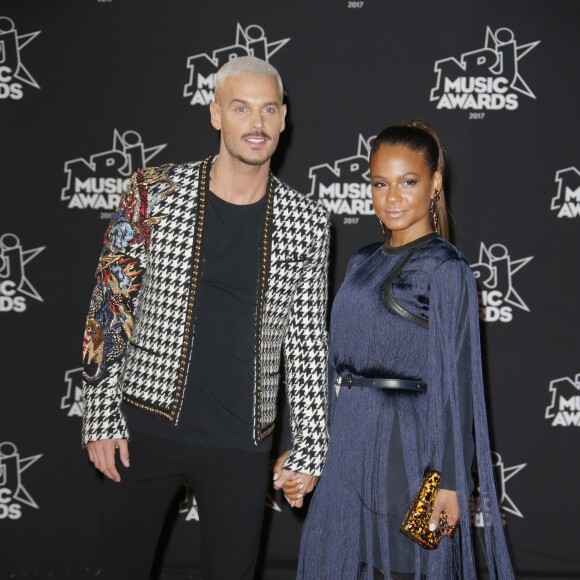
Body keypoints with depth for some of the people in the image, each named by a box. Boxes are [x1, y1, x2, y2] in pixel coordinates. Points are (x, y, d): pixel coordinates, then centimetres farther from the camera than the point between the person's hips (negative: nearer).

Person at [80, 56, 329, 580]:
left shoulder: (307, 222, 0)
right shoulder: (153, 194, -4)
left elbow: (308, 342, 4)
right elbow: (109, 310, -1)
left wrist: (309, 447, 2)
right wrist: (101, 417, -4)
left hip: (242, 442, 1)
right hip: (145, 428, -1)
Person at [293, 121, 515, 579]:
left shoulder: (445, 269, -9)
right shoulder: (363, 264, 11)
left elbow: (454, 383, -12)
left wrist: (448, 483, -16)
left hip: (403, 445, -7)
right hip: (346, 444, 7)